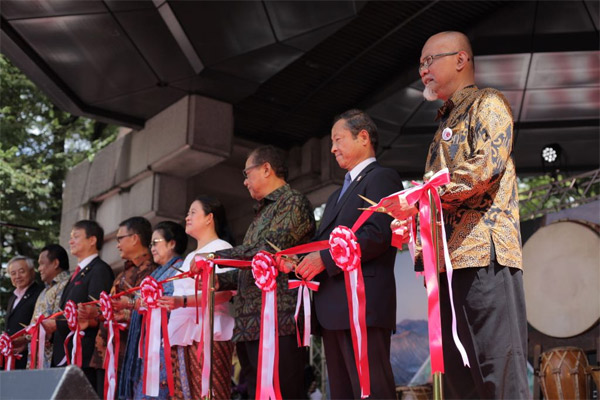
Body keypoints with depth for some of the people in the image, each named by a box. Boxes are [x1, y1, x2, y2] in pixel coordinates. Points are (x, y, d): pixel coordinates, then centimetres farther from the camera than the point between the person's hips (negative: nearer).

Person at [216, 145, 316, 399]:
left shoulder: (294, 202, -3)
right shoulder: (262, 213, 25)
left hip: (279, 323, -9)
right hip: (250, 326, 9)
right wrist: (218, 280, 9)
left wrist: (215, 256, -11)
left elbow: (267, 251, -17)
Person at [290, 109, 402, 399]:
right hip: (333, 309, 10)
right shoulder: (339, 194, 27)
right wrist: (301, 262, 4)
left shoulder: (382, 178, -2)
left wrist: (325, 259, -16)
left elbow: (378, 235, -17)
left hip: (363, 302, -9)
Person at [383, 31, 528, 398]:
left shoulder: (488, 104, 3)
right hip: (449, 259, 9)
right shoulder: (446, 124, 29)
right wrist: (412, 218, 10)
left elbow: (487, 164, -15)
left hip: (483, 252, -9)